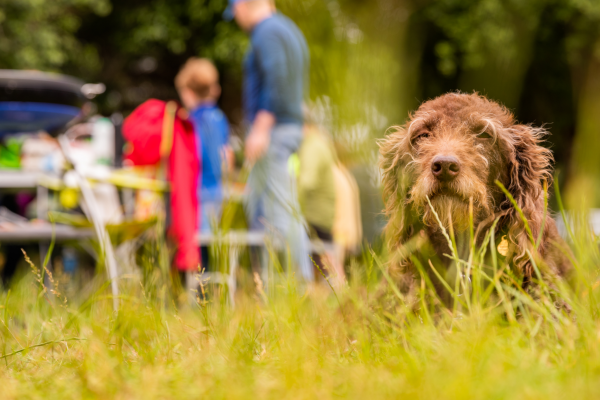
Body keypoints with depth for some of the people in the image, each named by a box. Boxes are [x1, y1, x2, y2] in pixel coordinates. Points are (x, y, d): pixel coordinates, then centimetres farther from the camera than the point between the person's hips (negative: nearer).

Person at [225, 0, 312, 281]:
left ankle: (300, 277, -10)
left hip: (273, 130, -10)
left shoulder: (267, 33, -11)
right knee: (256, 203, 12)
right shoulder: (289, 30, 19)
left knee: (279, 209, -9)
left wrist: (260, 129, -24)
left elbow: (276, 81, -22)